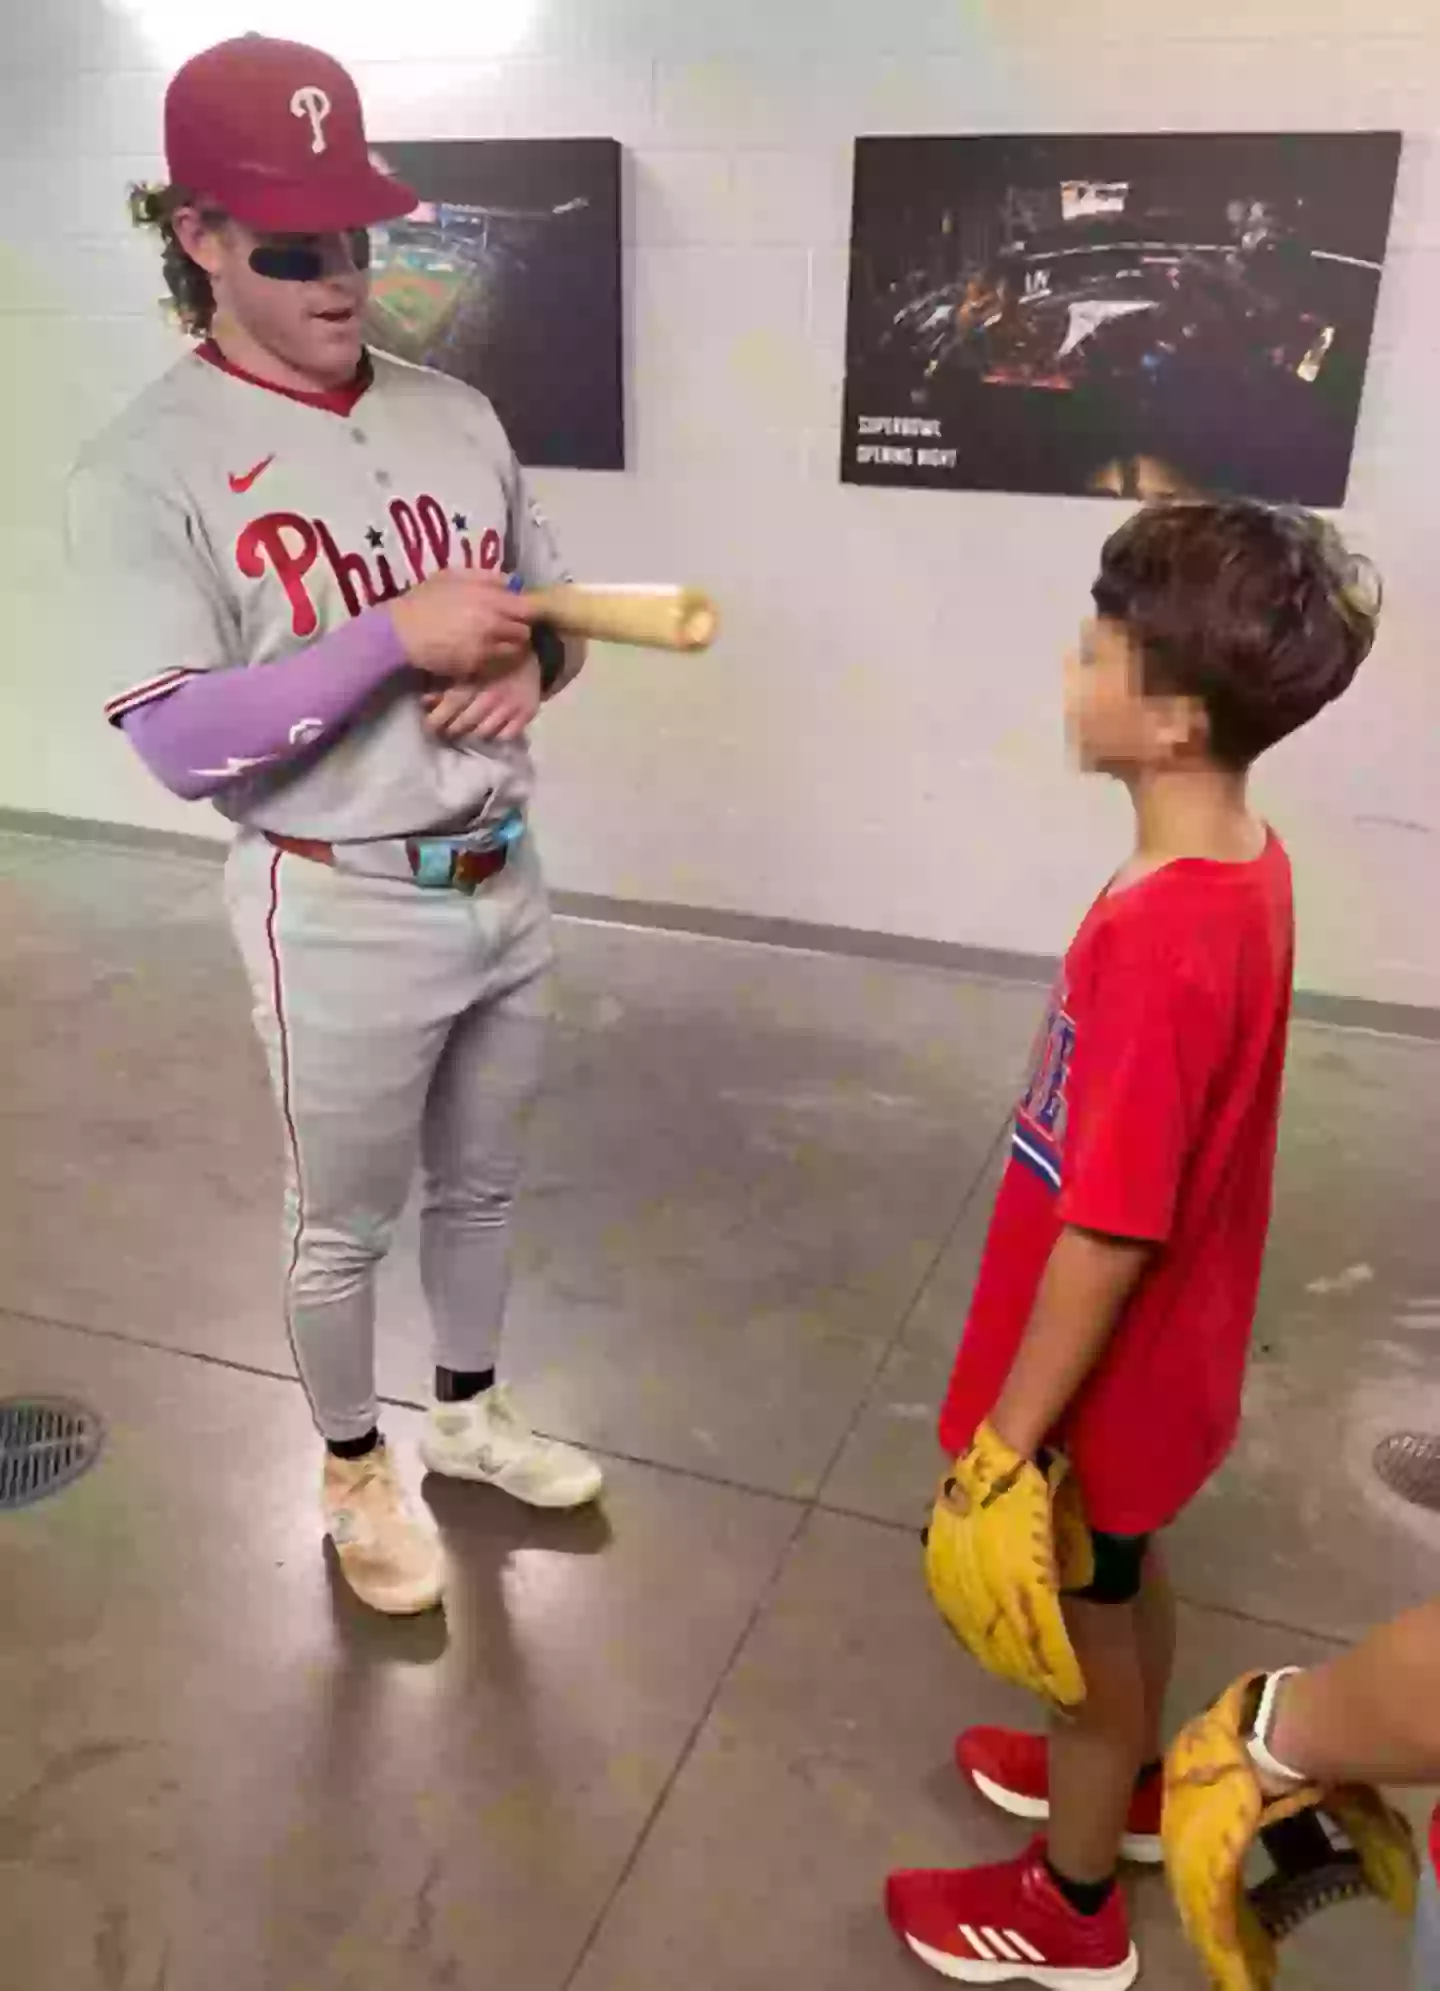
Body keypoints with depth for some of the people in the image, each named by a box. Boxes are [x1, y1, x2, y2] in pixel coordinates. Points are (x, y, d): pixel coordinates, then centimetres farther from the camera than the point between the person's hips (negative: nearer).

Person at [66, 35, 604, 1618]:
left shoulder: (454, 414, 4)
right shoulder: (146, 466, -13)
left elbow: (552, 603, 12)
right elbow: (177, 742, -21)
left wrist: (529, 662, -12)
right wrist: (400, 633, -26)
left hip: (503, 882, 6)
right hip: (341, 915, -5)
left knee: (479, 1184, 22)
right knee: (341, 1227, 14)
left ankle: (467, 1415, 47)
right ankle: (355, 1472, 39)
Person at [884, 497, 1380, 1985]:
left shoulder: (1158, 938, -34)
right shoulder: (1243, 865, -6)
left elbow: (1109, 1236, -29)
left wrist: (1009, 1437, -19)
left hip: (1104, 1375, -8)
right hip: (1159, 1353, 8)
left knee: (1083, 1617, 16)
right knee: (1124, 1579, 30)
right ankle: (1128, 1783, 57)